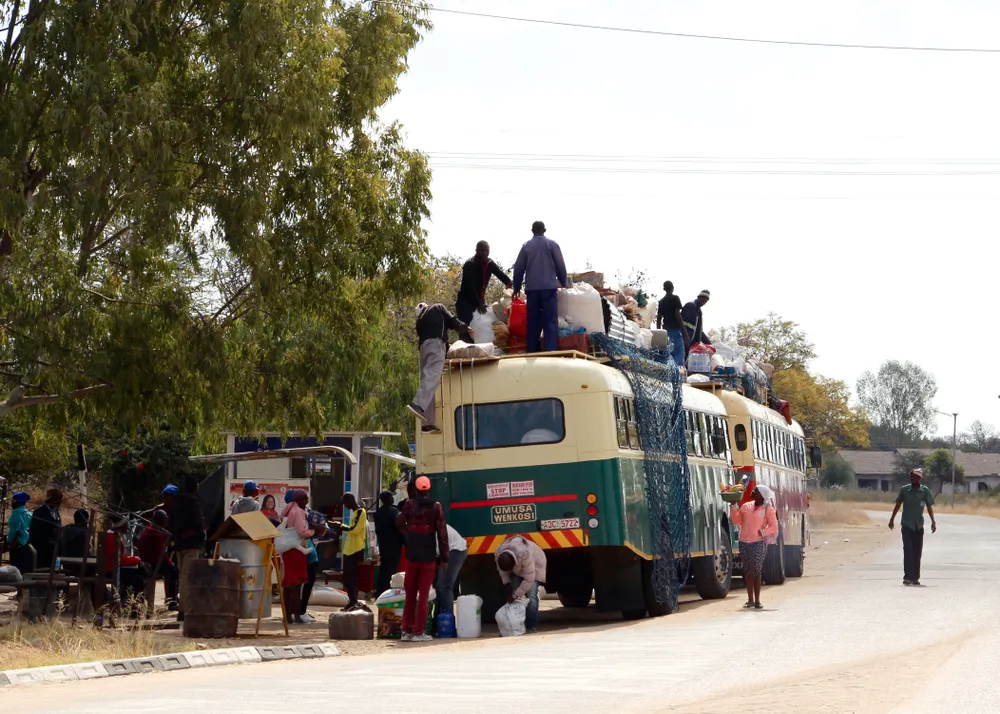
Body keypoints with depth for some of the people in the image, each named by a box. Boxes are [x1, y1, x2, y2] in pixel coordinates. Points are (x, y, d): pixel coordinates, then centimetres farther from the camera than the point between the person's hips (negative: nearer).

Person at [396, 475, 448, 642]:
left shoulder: (409, 504, -4)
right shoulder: (436, 507, -7)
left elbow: (399, 523, 7)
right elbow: (442, 533, -8)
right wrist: (444, 556, -2)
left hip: (412, 555, 2)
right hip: (429, 557, -2)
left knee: (410, 594, 12)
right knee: (423, 595, 2)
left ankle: (407, 630, 13)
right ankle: (419, 632, 0)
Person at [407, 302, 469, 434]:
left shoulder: (420, 319, 32)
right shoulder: (438, 308, 19)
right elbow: (452, 322, 7)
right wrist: (465, 328, 24)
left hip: (423, 346, 6)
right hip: (436, 343, -6)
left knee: (426, 380, 2)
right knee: (432, 376, -21)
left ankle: (427, 423, -6)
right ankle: (418, 405, -45)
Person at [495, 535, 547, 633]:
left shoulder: (525, 555, -45)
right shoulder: (498, 554, -29)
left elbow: (529, 580, -37)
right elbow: (502, 571, -7)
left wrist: (515, 594, -35)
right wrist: (507, 584, -21)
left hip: (534, 565, -5)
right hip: (517, 569, 5)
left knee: (531, 596, -17)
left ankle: (532, 626, -12)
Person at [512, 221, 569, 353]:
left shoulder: (526, 246, 9)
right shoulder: (552, 244, 3)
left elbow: (518, 268, 10)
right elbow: (560, 266, 3)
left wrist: (516, 287, 20)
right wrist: (564, 283, 17)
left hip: (532, 288, 3)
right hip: (549, 287, -3)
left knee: (533, 322, 6)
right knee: (550, 321, -5)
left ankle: (532, 353, 6)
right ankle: (550, 352, -16)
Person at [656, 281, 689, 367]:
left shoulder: (661, 301, 13)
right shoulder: (675, 298, -4)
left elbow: (659, 318, 12)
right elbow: (677, 315, -12)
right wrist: (684, 331, -11)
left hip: (665, 330, 6)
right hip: (675, 329, -6)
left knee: (668, 354, 8)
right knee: (679, 353, -10)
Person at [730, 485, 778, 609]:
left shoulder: (768, 509, 0)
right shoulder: (746, 506, 12)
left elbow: (774, 528, -2)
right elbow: (736, 521, 11)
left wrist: (762, 532, -16)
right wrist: (733, 506, 5)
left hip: (758, 543, -4)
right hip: (744, 543, 4)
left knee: (757, 571, -6)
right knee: (747, 571, 7)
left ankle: (757, 601, -1)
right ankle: (750, 599, 15)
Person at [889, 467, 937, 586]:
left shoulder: (925, 491, 0)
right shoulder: (904, 490, 0)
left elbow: (929, 507, 1)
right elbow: (898, 504, 11)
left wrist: (933, 521, -8)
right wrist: (892, 519, 14)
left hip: (919, 526, 1)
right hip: (906, 525, -1)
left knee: (917, 552, 4)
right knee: (908, 550, -12)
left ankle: (915, 577, 12)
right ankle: (907, 577, -16)